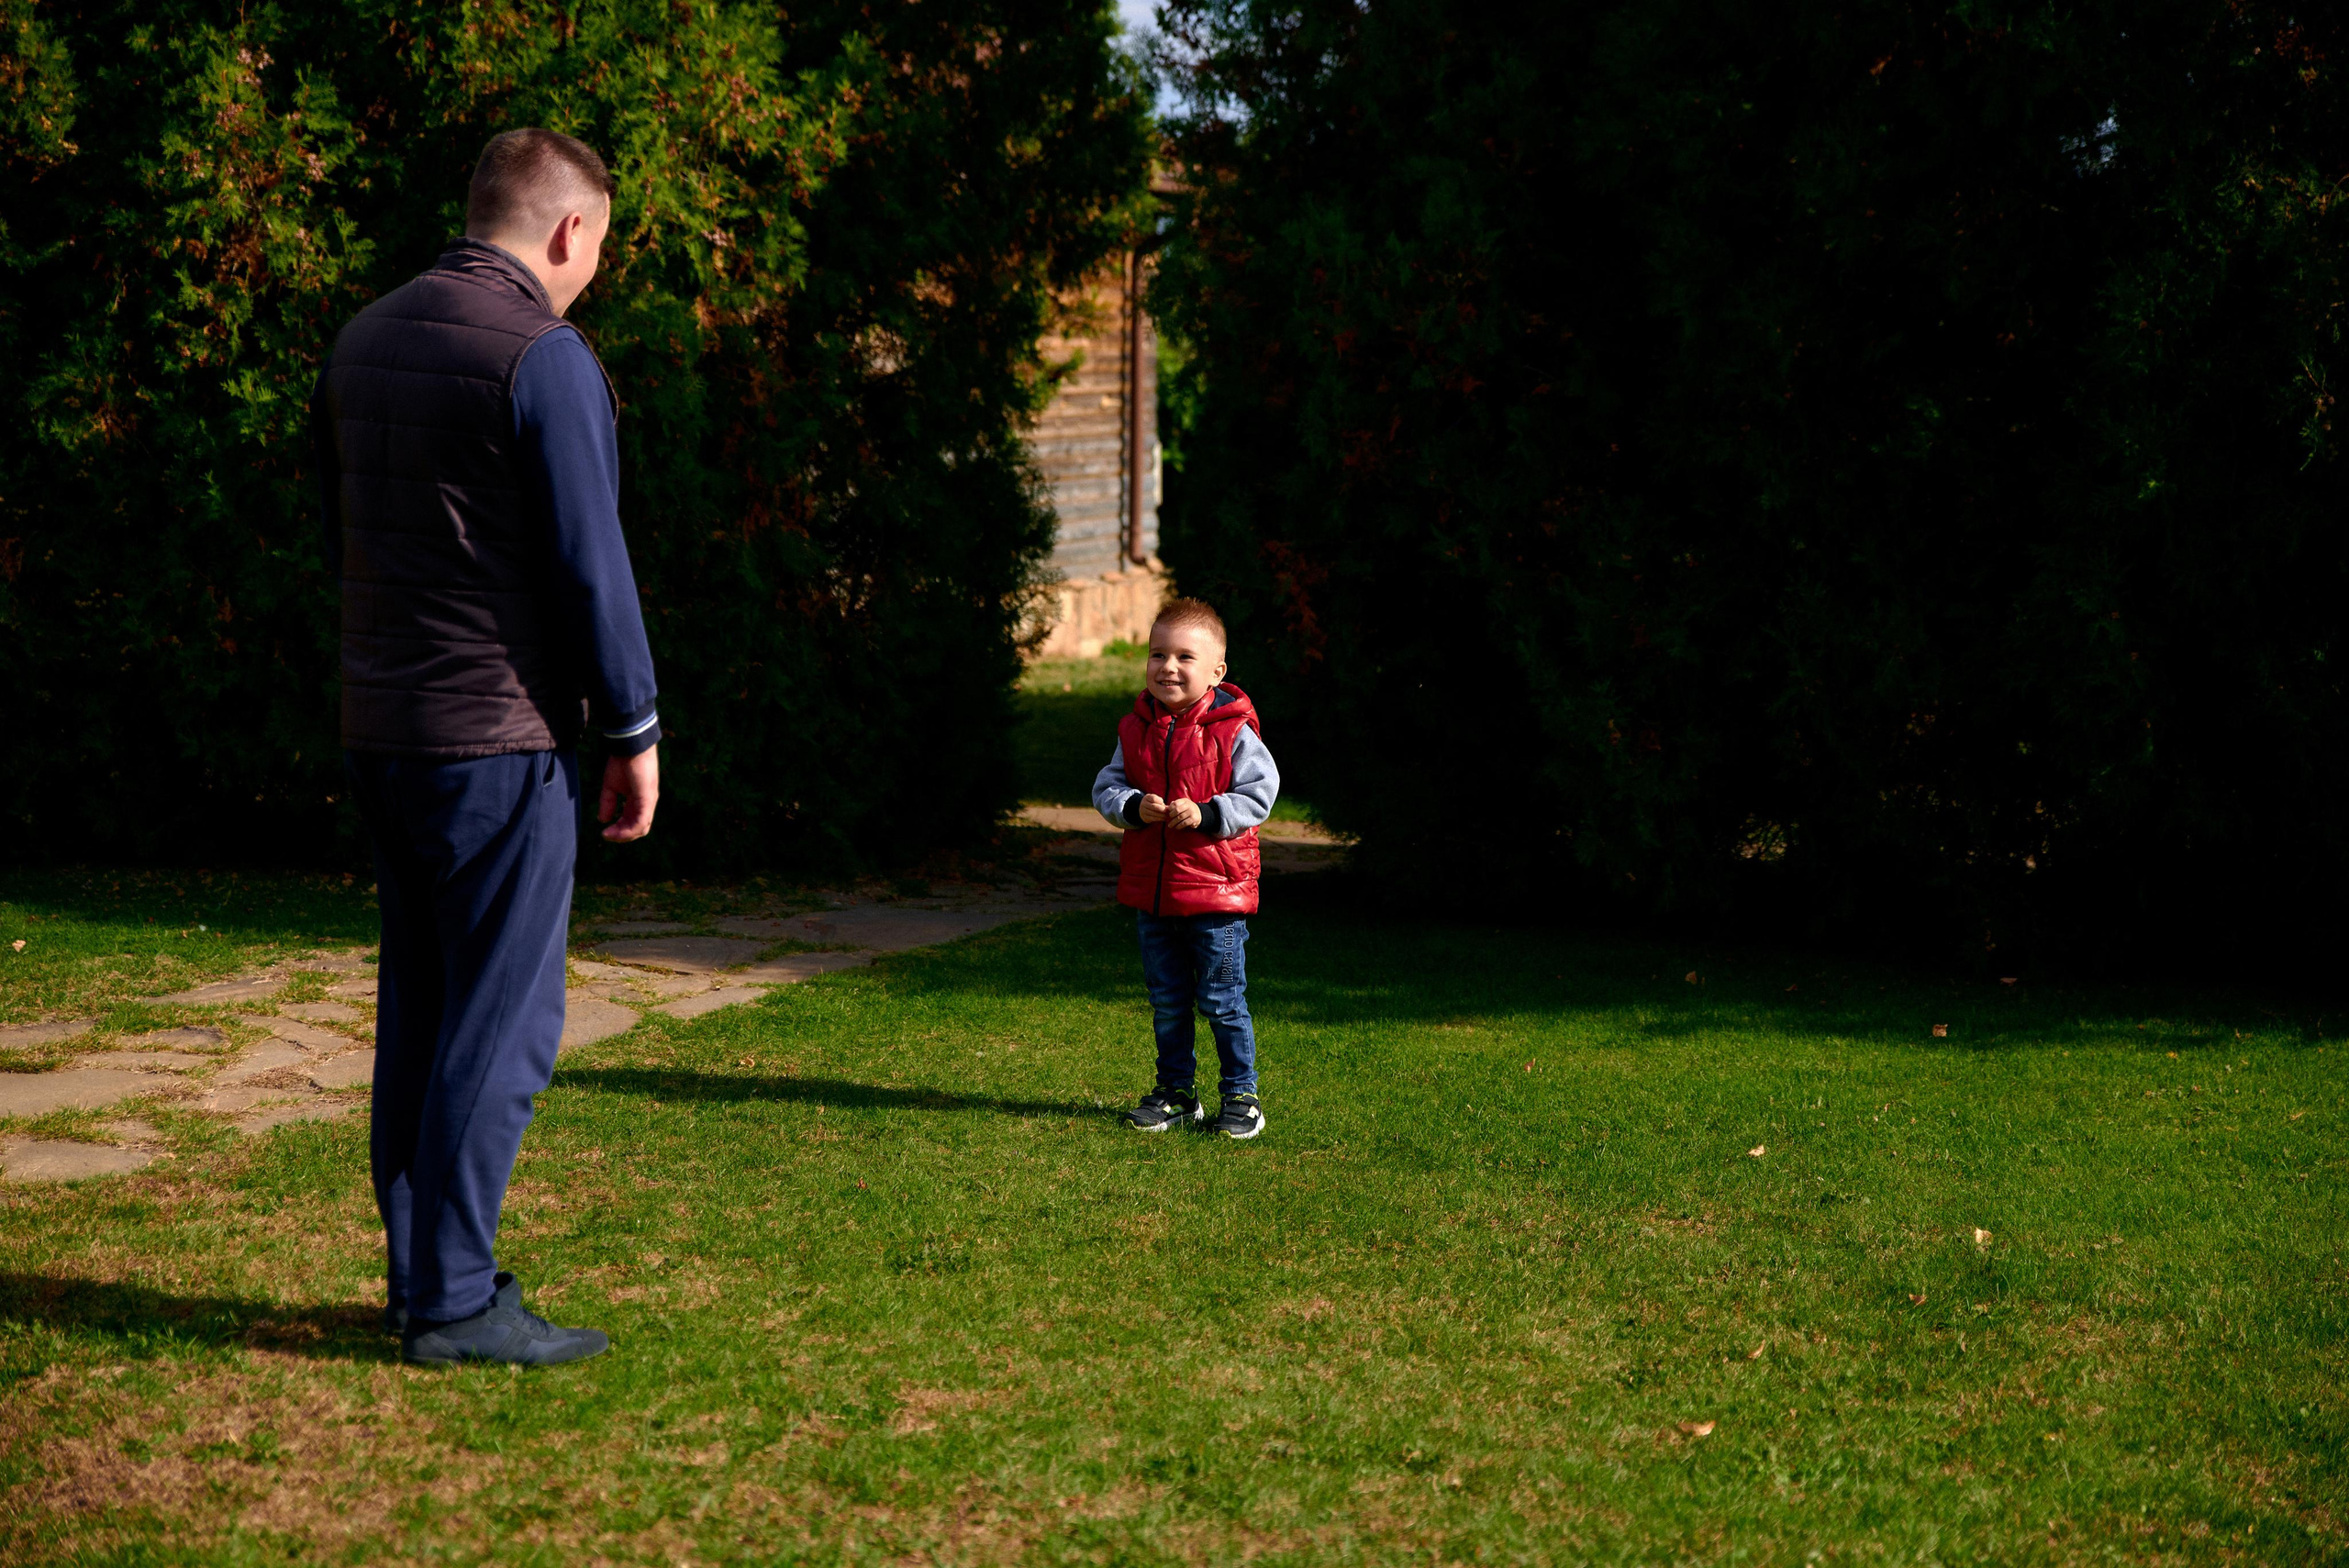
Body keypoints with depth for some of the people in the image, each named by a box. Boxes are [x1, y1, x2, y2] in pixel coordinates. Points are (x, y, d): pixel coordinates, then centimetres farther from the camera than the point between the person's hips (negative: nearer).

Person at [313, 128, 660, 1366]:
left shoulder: (361, 341, 12)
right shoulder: (545, 358, -13)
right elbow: (590, 565, -14)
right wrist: (633, 729, -6)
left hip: (378, 732, 8)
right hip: (504, 737, -8)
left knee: (418, 1008, 14)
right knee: (502, 1022, -2)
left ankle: (417, 1273, 21)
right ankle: (453, 1302, 0)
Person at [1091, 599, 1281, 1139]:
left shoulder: (1233, 731, -9)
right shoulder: (1135, 730, 4)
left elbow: (1259, 795, -10)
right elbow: (1106, 787, 6)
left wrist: (1206, 814, -22)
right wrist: (1134, 806, -14)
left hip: (1217, 892, -5)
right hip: (1150, 890, 5)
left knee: (1222, 1002, 2)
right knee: (1167, 1003, 14)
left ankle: (1241, 1095, 16)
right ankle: (1176, 1093, 27)